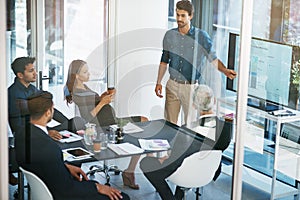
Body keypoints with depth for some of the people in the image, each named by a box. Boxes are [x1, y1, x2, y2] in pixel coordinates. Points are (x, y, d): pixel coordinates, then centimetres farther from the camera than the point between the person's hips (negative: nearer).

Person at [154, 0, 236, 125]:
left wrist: (225, 71, -24)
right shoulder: (170, 35, 4)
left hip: (191, 87, -2)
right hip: (172, 85, 3)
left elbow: (213, 59, -5)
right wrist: (158, 83, 9)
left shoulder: (201, 36, -6)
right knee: (169, 123, 7)